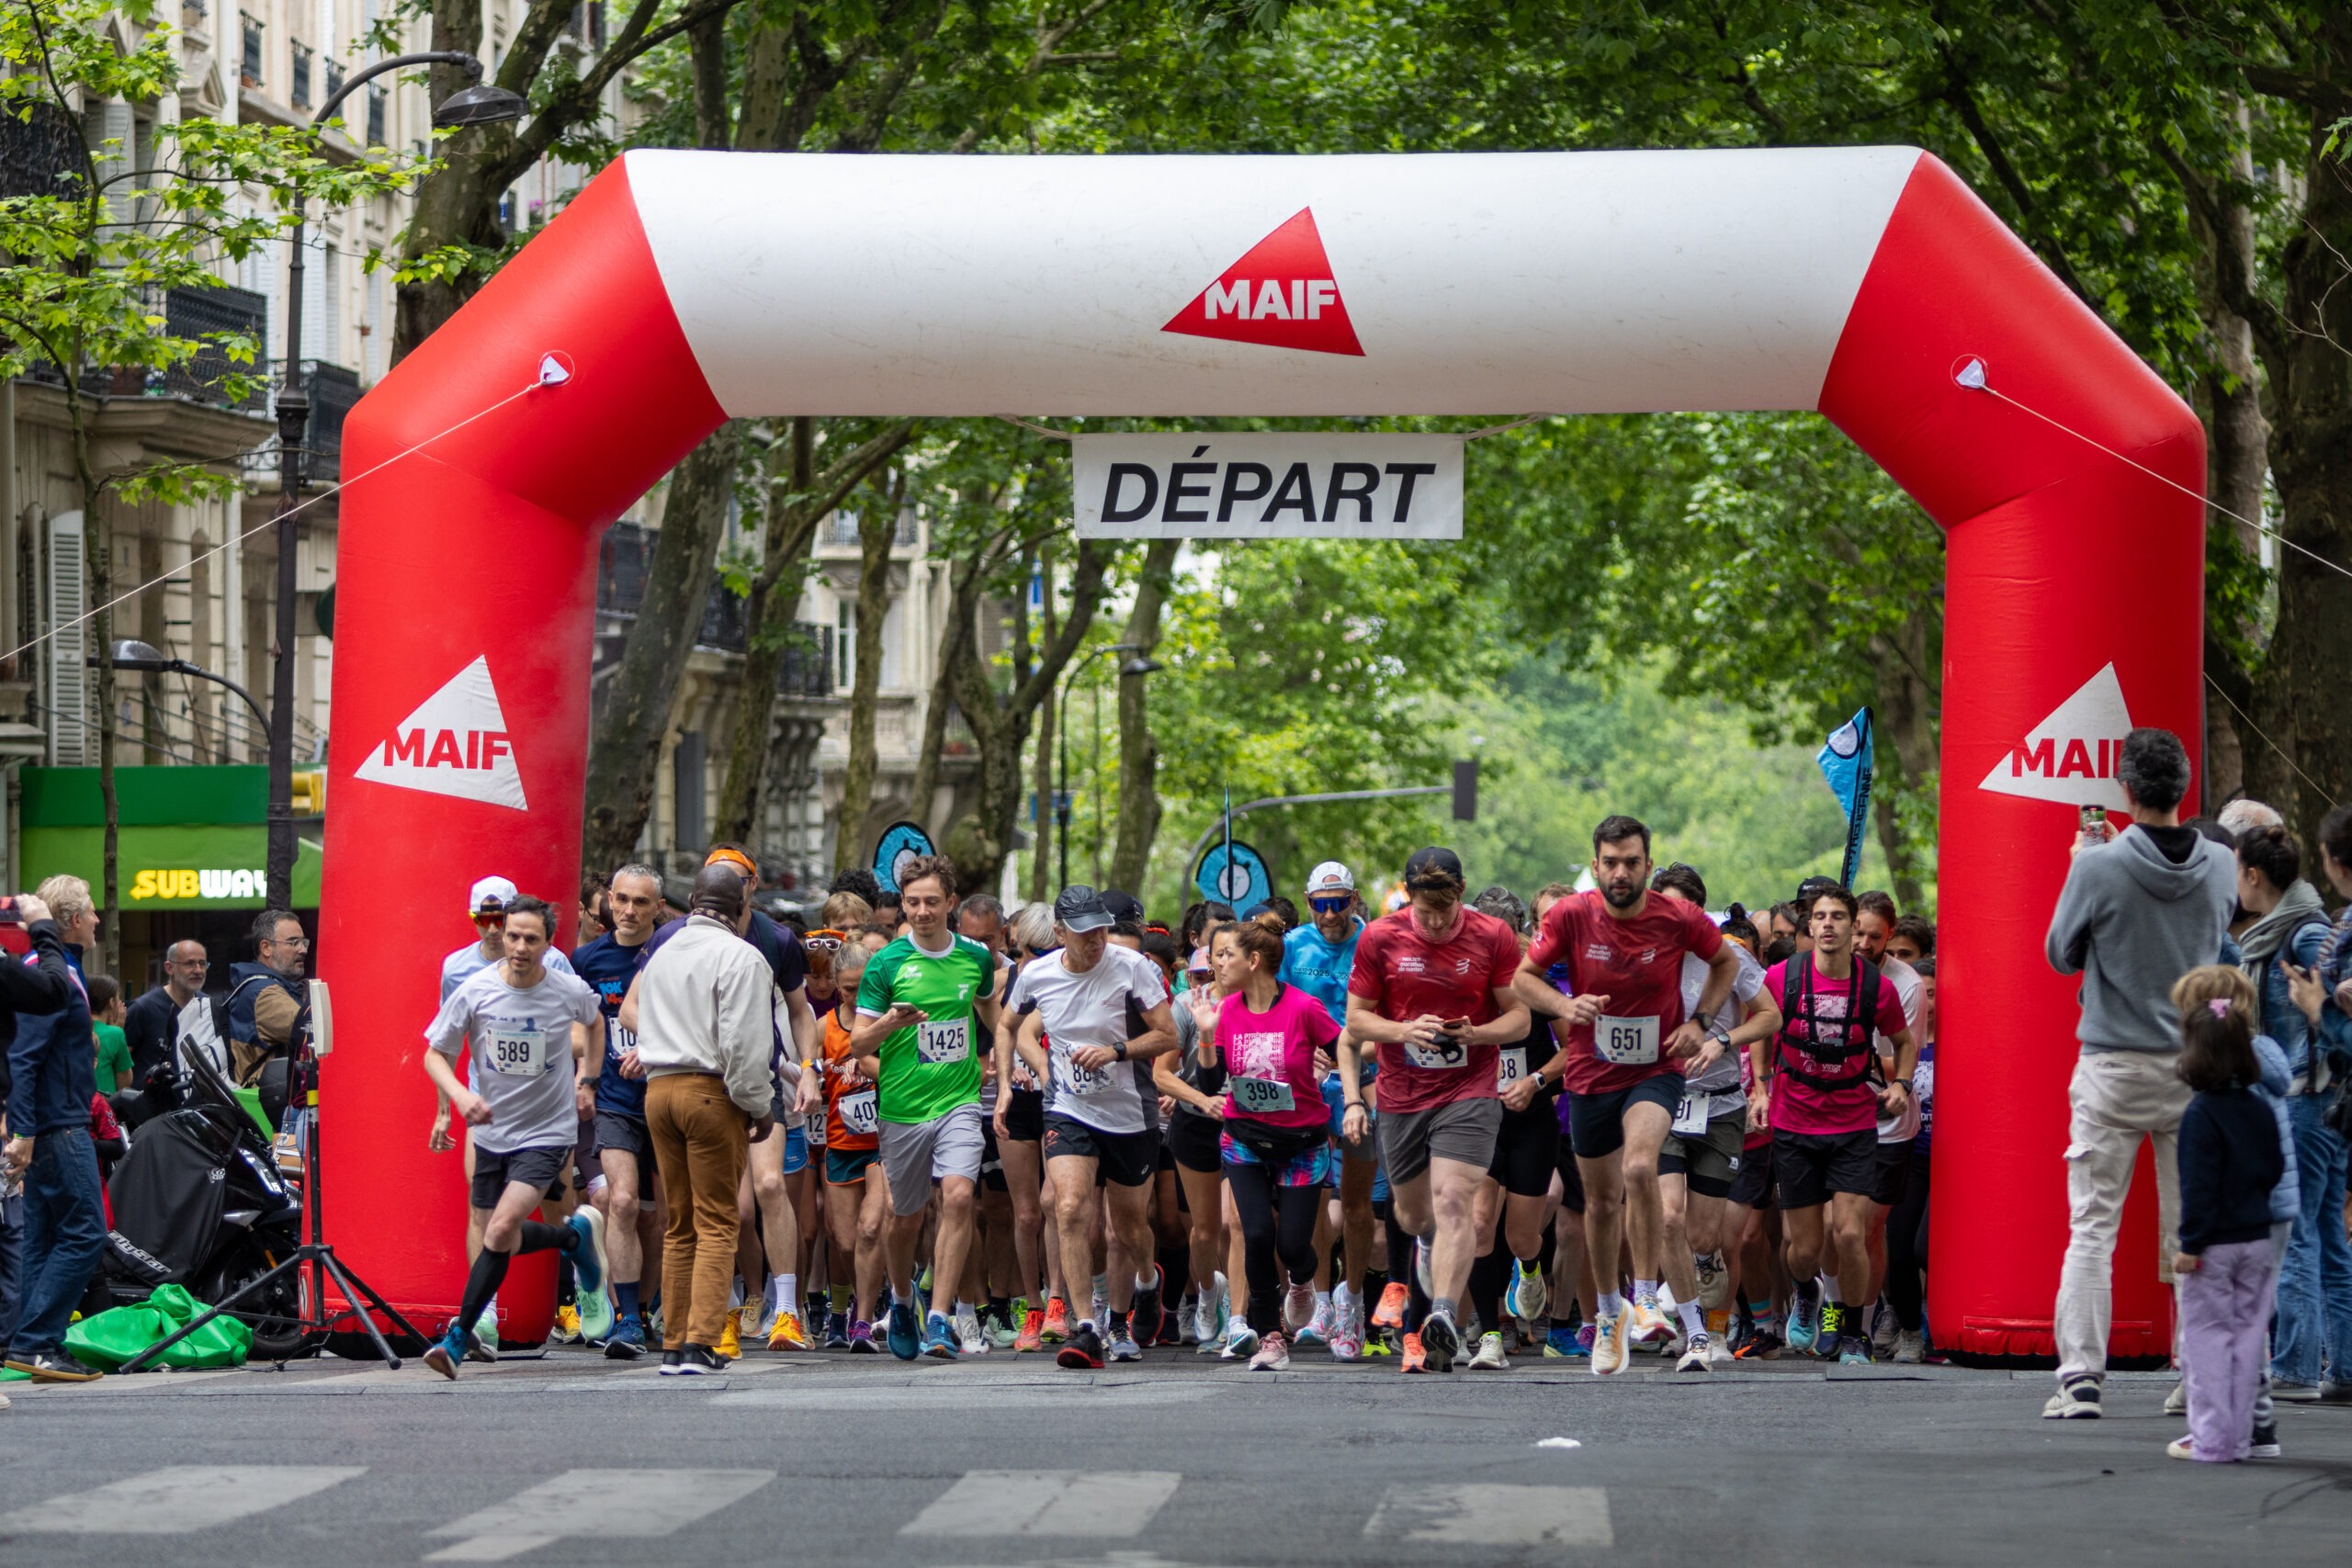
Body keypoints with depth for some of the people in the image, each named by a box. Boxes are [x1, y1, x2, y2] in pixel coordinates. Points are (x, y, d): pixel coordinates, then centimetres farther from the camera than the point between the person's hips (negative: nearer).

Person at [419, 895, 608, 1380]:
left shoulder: (571, 991, -8)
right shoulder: (474, 991, -10)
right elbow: (435, 1054, -2)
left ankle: (458, 1336, -8)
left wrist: (585, 1080, 10)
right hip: (491, 1130, 3)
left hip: (548, 1132, -3)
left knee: (502, 1231, -19)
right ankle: (576, 1236, 39)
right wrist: (459, 1094, -21)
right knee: (496, 1235, 12)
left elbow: (595, 1023, 17)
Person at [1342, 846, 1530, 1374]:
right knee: (1413, 1215, 14)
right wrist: (1404, 1030, -17)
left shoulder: (1493, 938, -4)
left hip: (1469, 1093, -3)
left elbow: (1519, 1017, 1)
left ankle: (1444, 1316, -31)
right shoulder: (1379, 939, -2)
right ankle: (1430, 1244, 52)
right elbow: (1357, 1019, 3)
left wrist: (1474, 1033, -19)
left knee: (1452, 1202, -21)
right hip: (1400, 1097, 3)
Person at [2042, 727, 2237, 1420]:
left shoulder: (2100, 869, -13)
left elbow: (2061, 955, 0)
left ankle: (2081, 1376, -7)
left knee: (2091, 1227, 0)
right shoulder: (2220, 866, -2)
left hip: (2115, 1068, -3)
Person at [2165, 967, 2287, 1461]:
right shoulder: (2260, 1110, 4)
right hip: (2257, 1237, 6)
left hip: (2214, 1246, -6)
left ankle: (2211, 1438, 2)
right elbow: (2275, 1170, 12)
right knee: (2247, 1336, 11)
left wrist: (2191, 1244, -14)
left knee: (2207, 1336, 1)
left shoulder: (2200, 1115, -15)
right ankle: (2239, 1435, 15)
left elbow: (2198, 1185, -17)